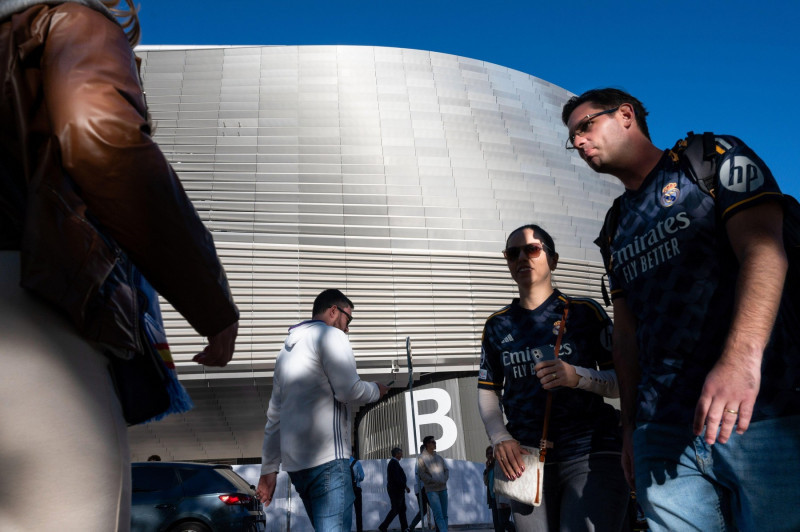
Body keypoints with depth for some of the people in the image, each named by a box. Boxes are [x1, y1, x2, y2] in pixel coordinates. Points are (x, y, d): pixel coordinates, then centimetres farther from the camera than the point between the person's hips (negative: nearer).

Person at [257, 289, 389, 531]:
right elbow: (349, 390, -13)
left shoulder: (287, 349, 24)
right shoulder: (330, 335, -1)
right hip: (328, 458, -9)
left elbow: (274, 417, 22)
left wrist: (268, 469, 22)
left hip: (294, 462, 9)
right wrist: (376, 390, 7)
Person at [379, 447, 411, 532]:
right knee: (395, 509, -7)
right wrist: (405, 486, -17)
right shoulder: (394, 463, -17)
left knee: (402, 509, 11)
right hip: (395, 490, -10)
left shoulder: (393, 462, 16)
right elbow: (397, 478, -24)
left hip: (398, 490, 10)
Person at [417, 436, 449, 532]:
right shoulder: (422, 458, -2)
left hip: (443, 489, 6)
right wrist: (435, 481, -14)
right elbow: (422, 474, -8)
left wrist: (445, 480, -6)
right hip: (431, 490, -6)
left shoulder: (439, 457, 15)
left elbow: (446, 470, 14)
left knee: (444, 514, 5)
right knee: (438, 515, -14)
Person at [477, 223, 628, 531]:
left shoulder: (584, 312, 2)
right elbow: (488, 390, 13)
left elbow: (621, 382, -1)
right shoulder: (497, 326, 11)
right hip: (526, 460, 3)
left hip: (592, 457, -3)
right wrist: (500, 438, -3)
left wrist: (577, 376, -19)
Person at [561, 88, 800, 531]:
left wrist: (741, 358, -27)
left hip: (763, 410, -4)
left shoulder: (714, 160, 5)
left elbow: (763, 249, -11)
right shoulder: (616, 230, 19)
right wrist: (631, 428, 10)